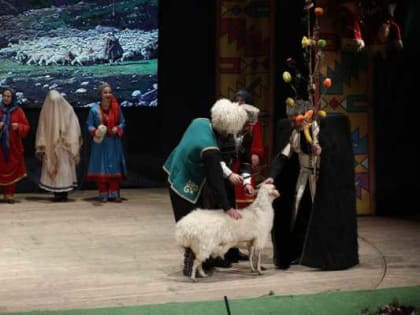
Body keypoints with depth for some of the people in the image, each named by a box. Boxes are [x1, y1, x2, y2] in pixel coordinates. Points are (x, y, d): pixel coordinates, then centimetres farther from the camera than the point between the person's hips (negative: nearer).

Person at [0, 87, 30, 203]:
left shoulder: (18, 111, 3)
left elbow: (26, 127, 3)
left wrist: (18, 127, -17)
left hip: (13, 146, 0)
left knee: (12, 169, 0)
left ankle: (10, 194, 3)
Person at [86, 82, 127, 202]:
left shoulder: (116, 108, -2)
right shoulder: (94, 109, -7)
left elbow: (122, 122, 7)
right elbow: (89, 125, -2)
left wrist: (117, 128, -13)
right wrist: (95, 132, -21)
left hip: (114, 143, 2)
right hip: (100, 142, -2)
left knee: (115, 168, 3)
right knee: (101, 169, 2)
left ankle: (115, 194, 9)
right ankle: (103, 195, 10)